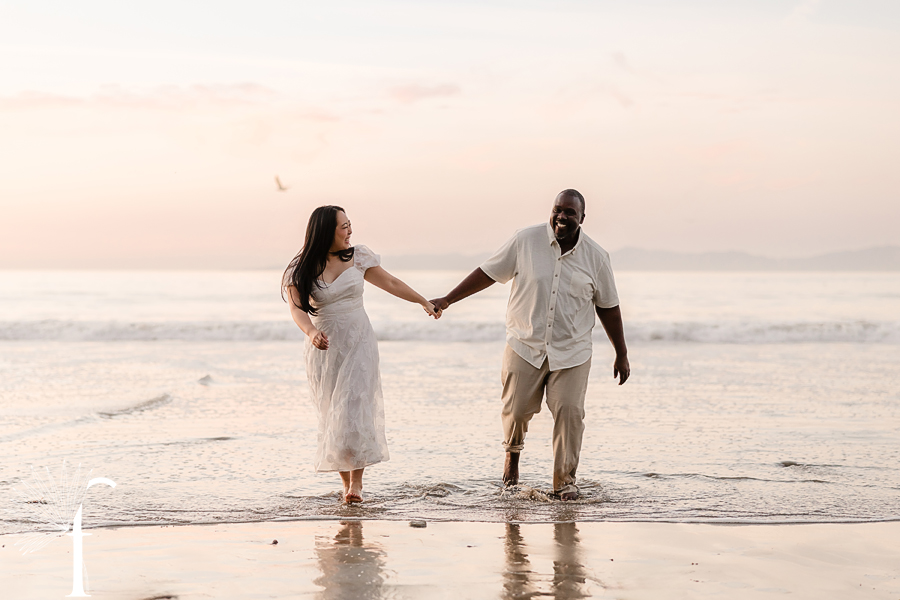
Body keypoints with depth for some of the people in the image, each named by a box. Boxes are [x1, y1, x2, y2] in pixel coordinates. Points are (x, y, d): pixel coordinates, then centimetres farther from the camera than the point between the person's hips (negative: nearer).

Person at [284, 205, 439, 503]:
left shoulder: (358, 257, 2)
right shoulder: (301, 269, -5)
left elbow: (391, 283, 13)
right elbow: (297, 309, -16)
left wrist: (424, 302, 17)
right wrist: (311, 332, -36)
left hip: (359, 344, 0)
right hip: (325, 347, 0)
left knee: (355, 410, -11)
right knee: (332, 415, 1)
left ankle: (357, 480, -6)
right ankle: (345, 481, 11)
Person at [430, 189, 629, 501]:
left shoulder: (595, 256, -1)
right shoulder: (525, 241, -4)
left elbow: (608, 307, 8)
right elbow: (488, 272, 5)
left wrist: (621, 355, 11)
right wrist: (447, 300, 4)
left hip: (572, 351, 0)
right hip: (525, 346, 0)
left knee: (569, 411, -10)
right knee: (516, 408, 0)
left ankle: (564, 479, 3)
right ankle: (513, 452, 33)